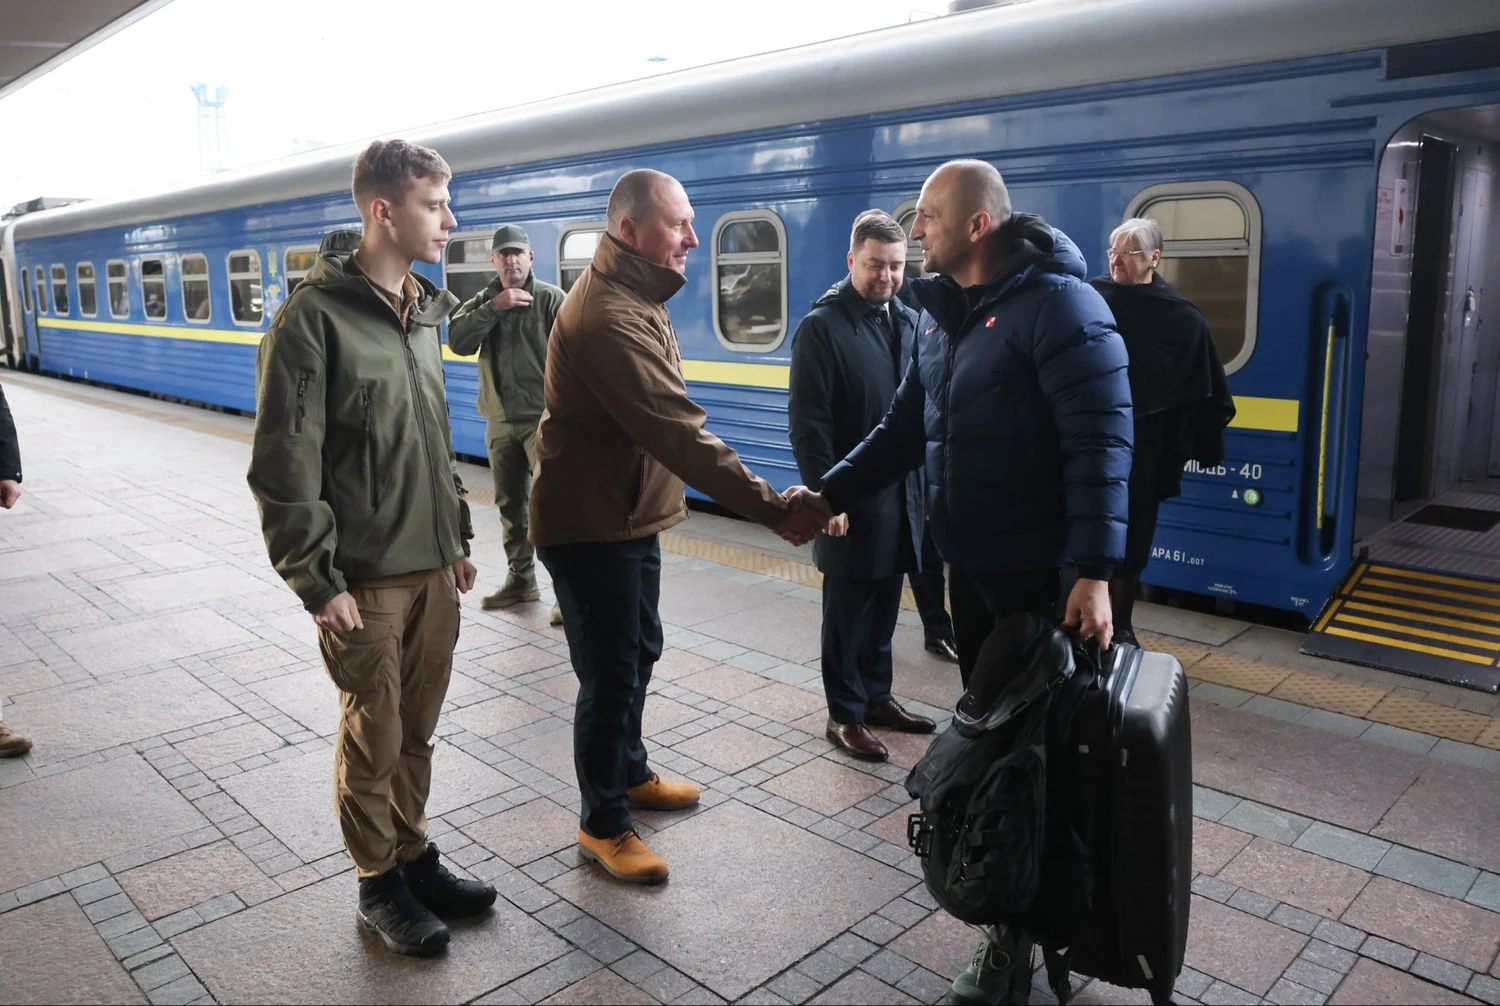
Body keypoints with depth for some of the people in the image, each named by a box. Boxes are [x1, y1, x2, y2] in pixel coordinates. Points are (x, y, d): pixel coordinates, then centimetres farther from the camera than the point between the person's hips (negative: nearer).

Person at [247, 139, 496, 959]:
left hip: (432, 569, 6)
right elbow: (283, 467, -14)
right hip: (367, 581, -6)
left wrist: (457, 536, 16)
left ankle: (413, 857, 34)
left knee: (416, 731, 17)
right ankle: (378, 884, 27)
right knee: (373, 740, 8)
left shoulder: (422, 313, 10)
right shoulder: (314, 318, -13)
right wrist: (318, 581, -15)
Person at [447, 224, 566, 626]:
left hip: (543, 418, -6)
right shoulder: (482, 301, 10)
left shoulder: (551, 298, -5)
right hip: (500, 421, 6)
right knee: (509, 503, 13)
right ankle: (521, 579, 27)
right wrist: (493, 307, -17)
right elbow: (456, 341, -7)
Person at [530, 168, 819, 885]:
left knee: (638, 651, 22)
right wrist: (772, 508, -31)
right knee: (610, 675, 1)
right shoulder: (608, 316, -26)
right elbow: (680, 434, -32)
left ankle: (629, 773, 42)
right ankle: (602, 825, 20)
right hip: (590, 525, -10)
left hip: (628, 514, 10)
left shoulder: (633, 297, 8)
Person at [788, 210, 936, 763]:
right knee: (847, 613, 6)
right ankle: (845, 715, 19)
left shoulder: (909, 321, 9)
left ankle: (876, 696, 32)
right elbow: (808, 421, -14)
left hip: (901, 493, 6)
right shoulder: (822, 326, -10)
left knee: (884, 609, 17)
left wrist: (927, 483, 7)